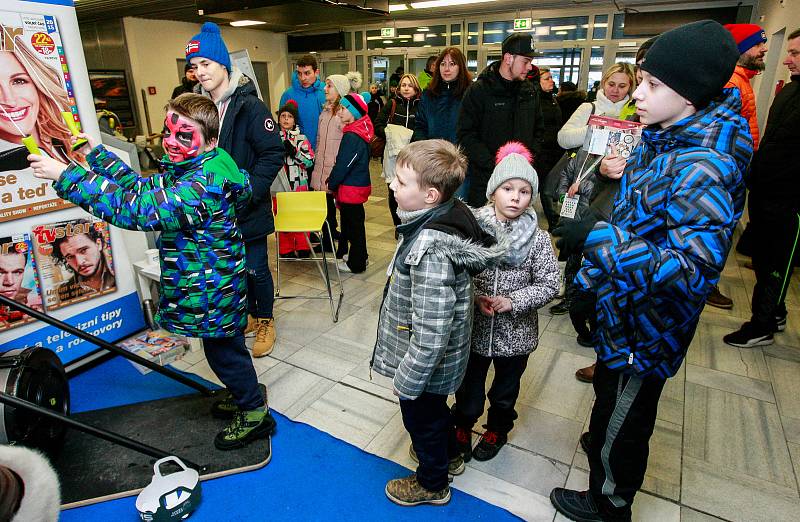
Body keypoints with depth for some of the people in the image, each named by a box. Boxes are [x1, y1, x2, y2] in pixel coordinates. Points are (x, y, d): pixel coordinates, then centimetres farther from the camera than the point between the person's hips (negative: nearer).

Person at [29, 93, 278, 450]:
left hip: (213, 289, -10)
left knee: (223, 350, 6)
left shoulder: (205, 184, -30)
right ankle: (243, 395, 44)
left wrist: (66, 176, -32)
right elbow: (143, 188, 15)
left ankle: (255, 415, 25)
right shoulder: (183, 171, 4)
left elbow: (137, 209, -36)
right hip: (207, 284, 10)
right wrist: (98, 154, 10)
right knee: (225, 347, 23)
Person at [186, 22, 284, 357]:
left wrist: (248, 192, -21)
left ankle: (265, 322, 27)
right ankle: (250, 315, 37)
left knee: (256, 268, 6)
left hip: (249, 209, -5)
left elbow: (273, 154, -15)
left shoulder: (249, 105, -13)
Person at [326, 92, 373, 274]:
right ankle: (360, 257, 34)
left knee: (354, 224, 3)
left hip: (352, 188, -9)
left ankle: (356, 263, 16)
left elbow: (343, 165, -20)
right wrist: (333, 182, 13)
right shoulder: (361, 131, 8)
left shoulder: (352, 136, -22)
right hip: (360, 184, 9)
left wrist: (331, 184, -7)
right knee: (355, 222, 20)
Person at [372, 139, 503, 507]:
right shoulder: (449, 216, -9)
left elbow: (431, 333, -33)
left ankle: (432, 484, 48)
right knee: (434, 408, 32)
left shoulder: (431, 252, -37)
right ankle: (449, 455, 60)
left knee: (422, 417, 19)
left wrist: (408, 378, -18)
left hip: (426, 364, -8)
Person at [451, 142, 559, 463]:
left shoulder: (538, 239, -12)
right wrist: (475, 297, -21)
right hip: (474, 328, 0)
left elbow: (549, 285, -9)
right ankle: (462, 426, 49)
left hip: (515, 333, 1)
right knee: (469, 385, 20)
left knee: (506, 389, 24)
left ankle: (497, 431, 51)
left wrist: (512, 301, -20)